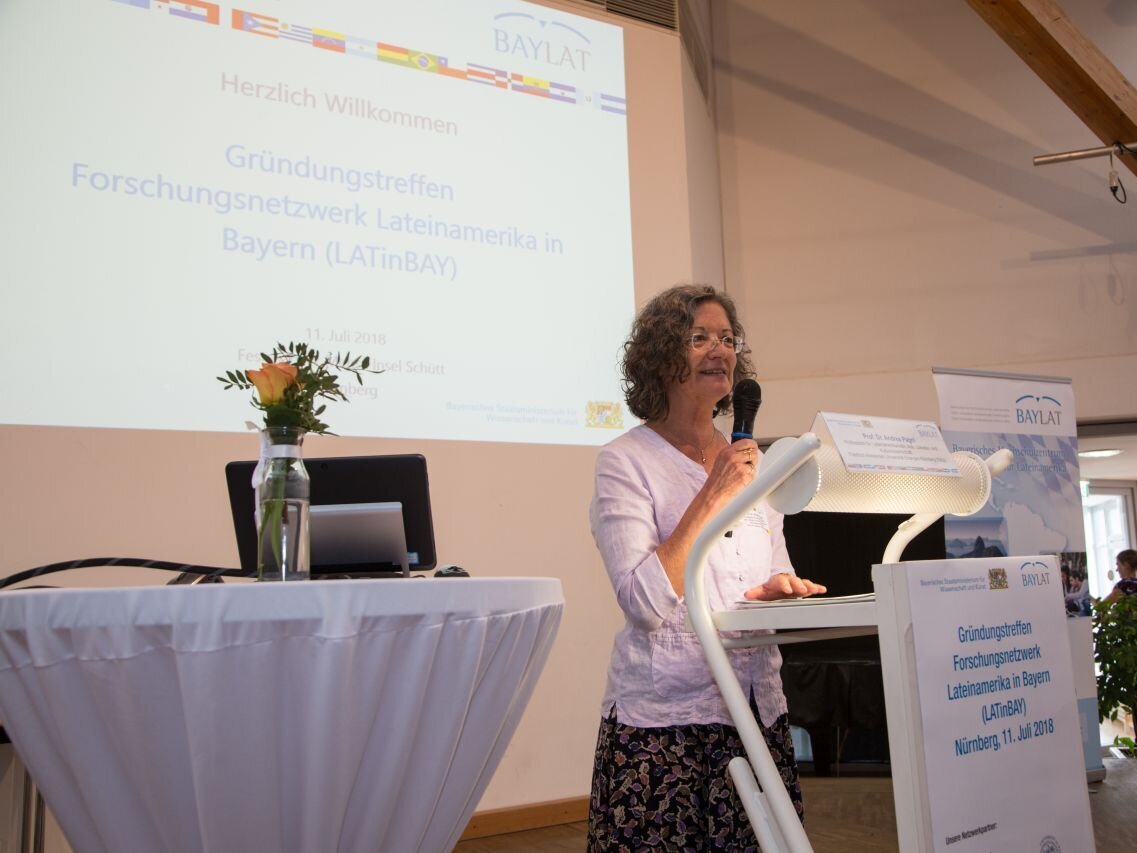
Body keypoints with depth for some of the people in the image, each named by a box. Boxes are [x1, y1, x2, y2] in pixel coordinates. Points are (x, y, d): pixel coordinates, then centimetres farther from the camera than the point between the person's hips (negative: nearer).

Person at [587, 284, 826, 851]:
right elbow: (643, 602, -18)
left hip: (760, 712, 6)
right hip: (664, 720, -5)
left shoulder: (751, 461, 11)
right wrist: (713, 496, -20)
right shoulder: (625, 461, -7)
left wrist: (780, 589, -2)